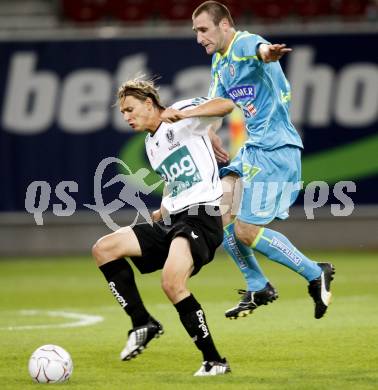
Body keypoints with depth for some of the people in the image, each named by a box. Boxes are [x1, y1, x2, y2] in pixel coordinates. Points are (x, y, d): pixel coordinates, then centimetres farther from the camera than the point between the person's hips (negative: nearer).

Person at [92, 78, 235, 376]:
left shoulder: (182, 115, -2)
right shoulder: (151, 144, 23)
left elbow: (226, 105, -18)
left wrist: (182, 114, -28)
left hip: (201, 216, -9)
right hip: (171, 221, 9)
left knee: (172, 284, -29)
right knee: (103, 249, 1)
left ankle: (214, 361, -17)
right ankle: (143, 324, 1)